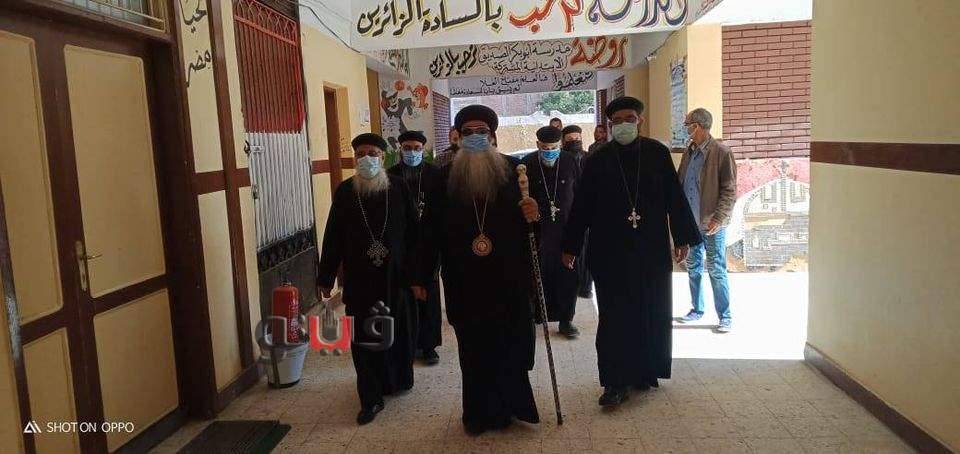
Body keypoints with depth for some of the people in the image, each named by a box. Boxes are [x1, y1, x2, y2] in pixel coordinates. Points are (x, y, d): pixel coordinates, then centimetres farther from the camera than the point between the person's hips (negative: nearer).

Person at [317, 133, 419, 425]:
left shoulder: (398, 188, 0)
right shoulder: (344, 192, 1)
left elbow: (412, 231, 1)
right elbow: (333, 236, 1)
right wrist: (325, 277, 1)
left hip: (395, 275, 0)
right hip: (359, 279, 0)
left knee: (399, 331, 12)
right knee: (364, 336, 1)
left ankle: (399, 379, 36)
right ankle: (371, 398, 10)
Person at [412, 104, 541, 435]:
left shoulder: (513, 170, 2)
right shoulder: (446, 176, 4)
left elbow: (533, 214, 5)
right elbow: (430, 230, 3)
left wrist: (533, 215, -19)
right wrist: (422, 276, 3)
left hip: (508, 280, 0)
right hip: (464, 283, 0)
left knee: (509, 346, 6)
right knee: (473, 348, 7)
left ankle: (506, 406, 26)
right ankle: (478, 411, 24)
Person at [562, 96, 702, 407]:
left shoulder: (657, 153, 0)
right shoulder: (598, 159, 0)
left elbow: (675, 196, 3)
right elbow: (581, 205, 1)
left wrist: (682, 238, 1)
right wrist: (570, 247, 2)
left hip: (652, 250, 1)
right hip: (609, 251, -1)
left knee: (652, 312, 10)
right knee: (614, 315, -1)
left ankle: (646, 371, 27)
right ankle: (616, 381, 6)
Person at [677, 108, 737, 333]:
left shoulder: (721, 152, -11)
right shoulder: (689, 152, 9)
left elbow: (729, 190, -12)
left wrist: (719, 218, -19)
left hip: (711, 223, -7)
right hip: (690, 221, 7)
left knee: (716, 270, -1)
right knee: (693, 267, 15)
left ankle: (725, 316, 9)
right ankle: (697, 309, 29)